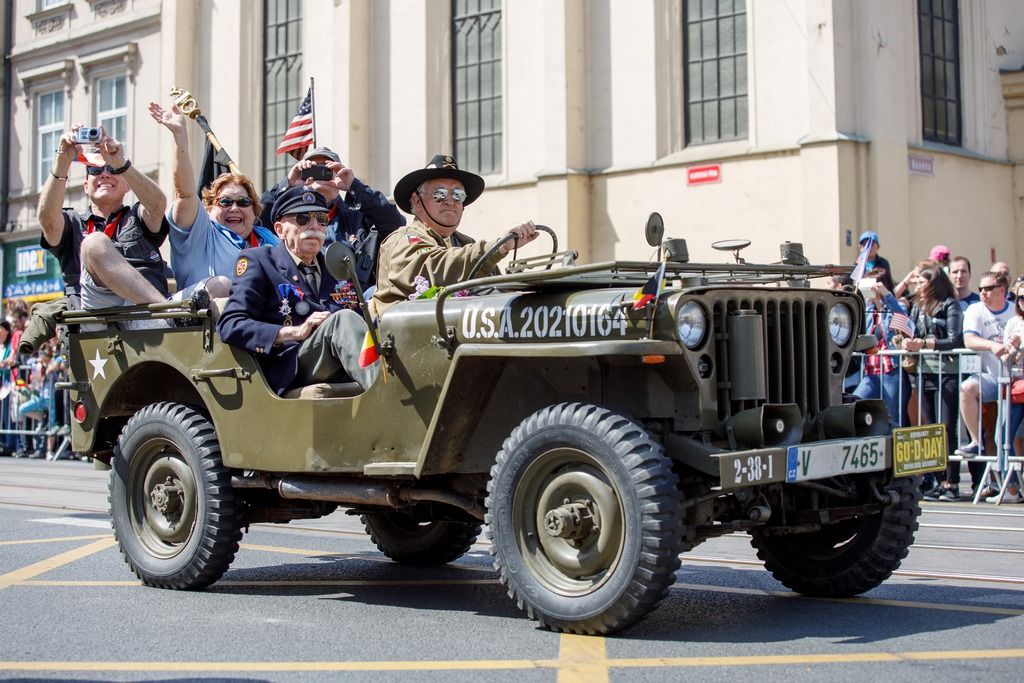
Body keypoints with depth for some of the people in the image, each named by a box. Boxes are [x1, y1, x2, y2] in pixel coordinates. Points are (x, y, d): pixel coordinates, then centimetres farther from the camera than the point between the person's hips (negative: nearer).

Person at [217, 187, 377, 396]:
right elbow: (229, 326, -1)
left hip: (340, 370, 5)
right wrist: (296, 332, -13)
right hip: (289, 371, -5)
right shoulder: (258, 261, 12)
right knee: (342, 319, -31)